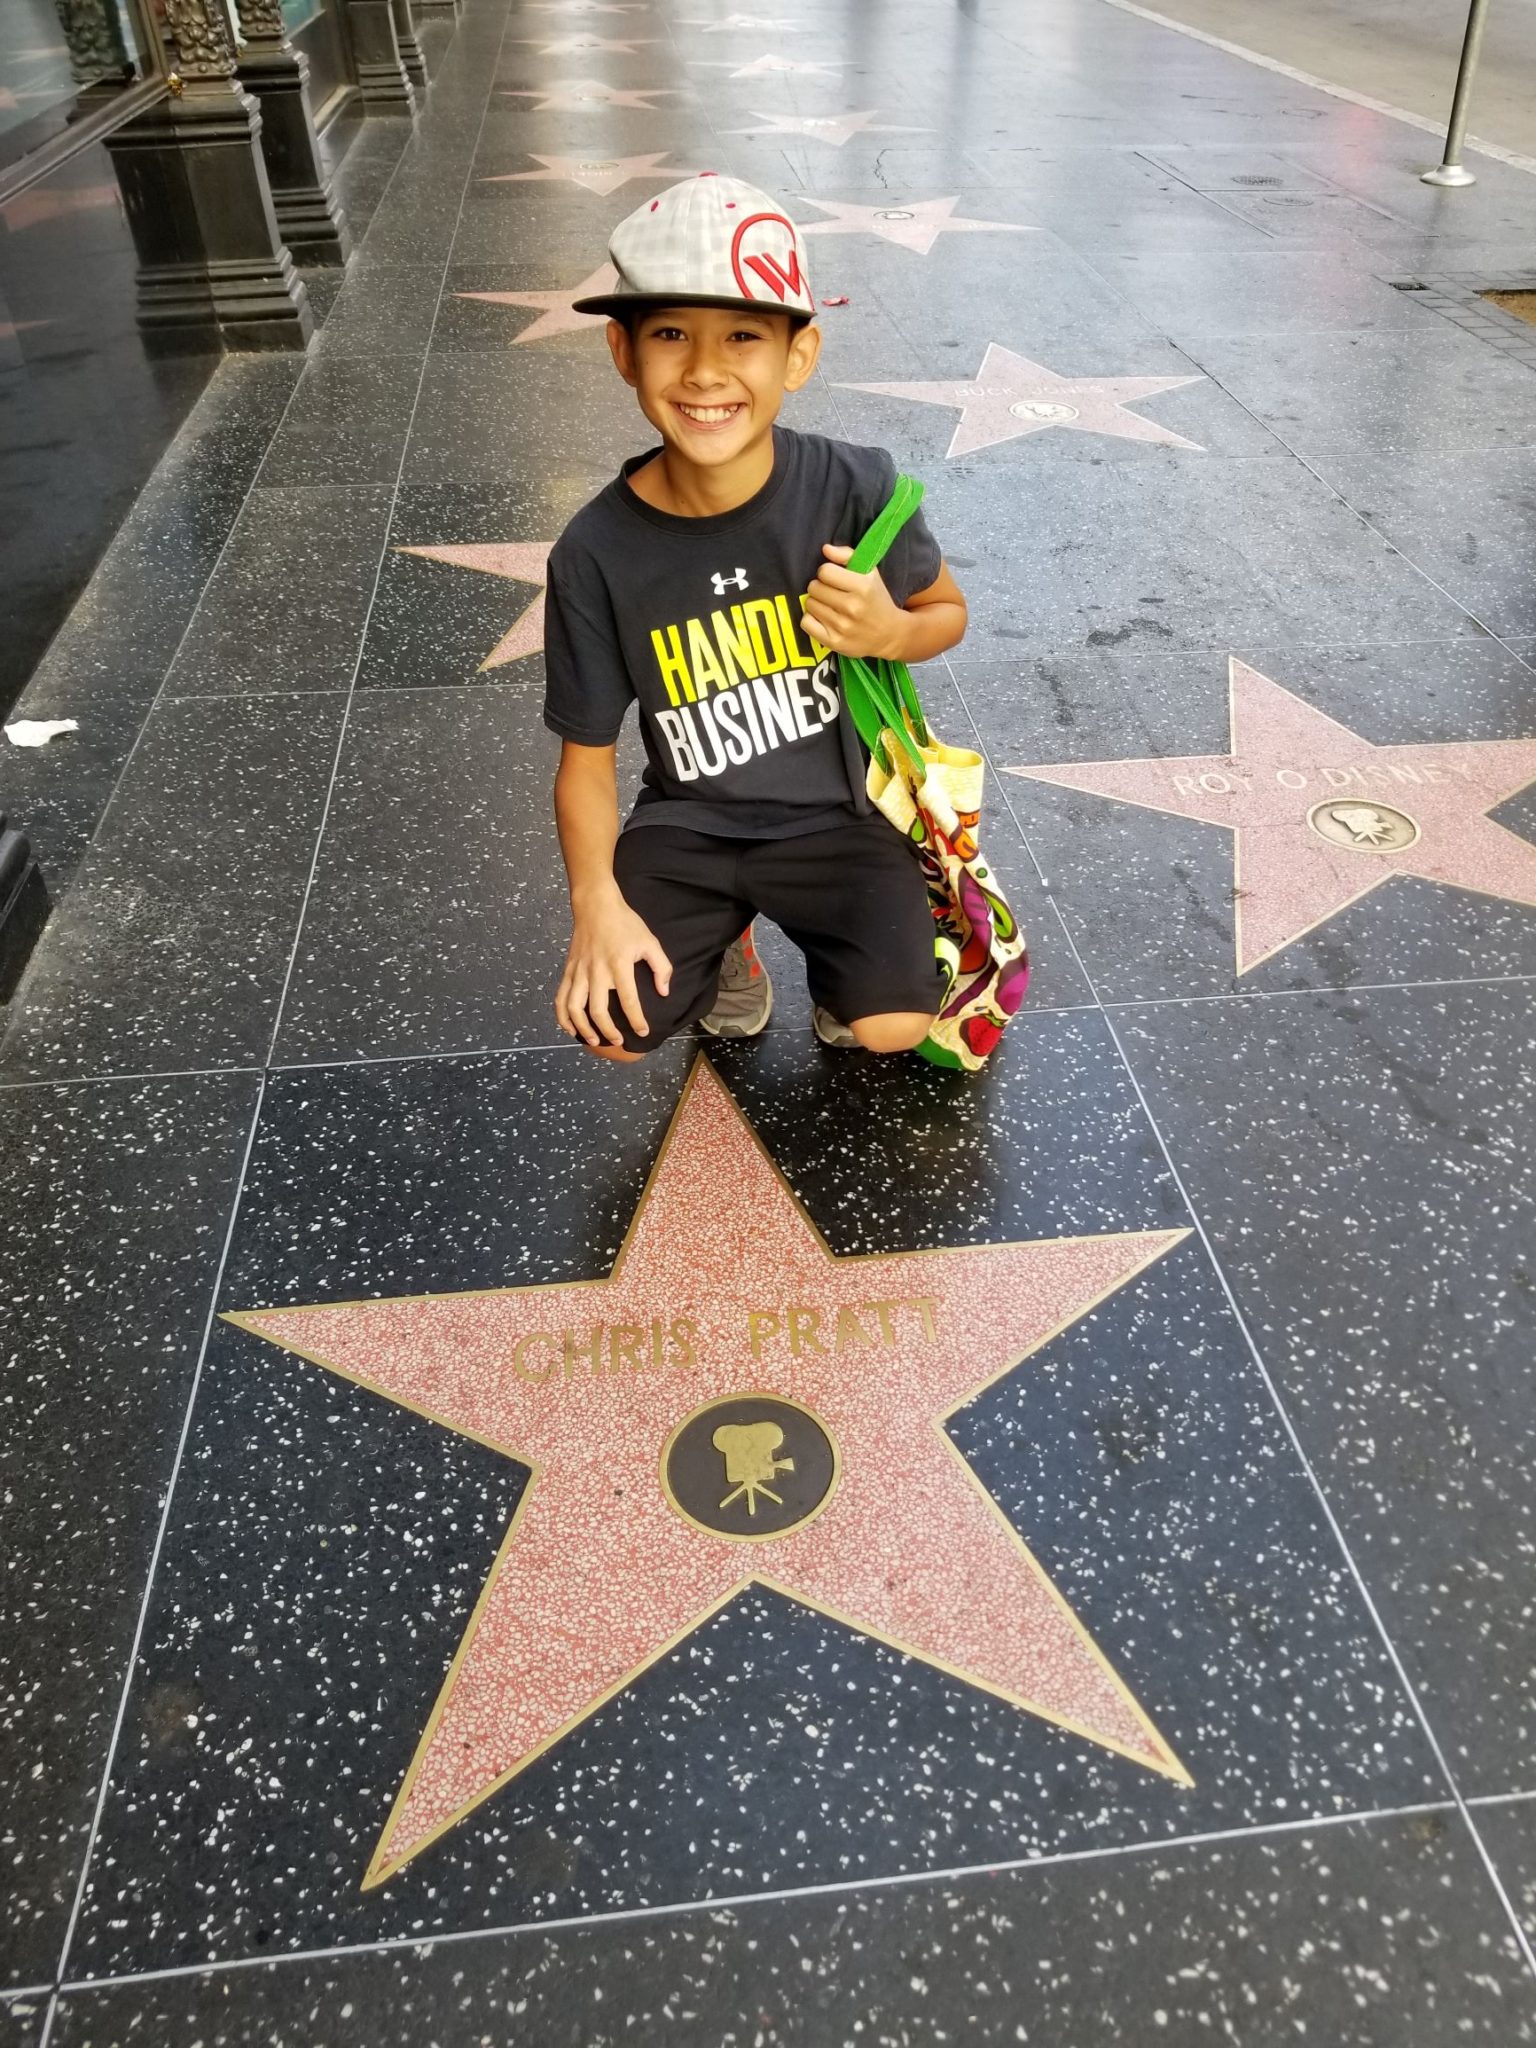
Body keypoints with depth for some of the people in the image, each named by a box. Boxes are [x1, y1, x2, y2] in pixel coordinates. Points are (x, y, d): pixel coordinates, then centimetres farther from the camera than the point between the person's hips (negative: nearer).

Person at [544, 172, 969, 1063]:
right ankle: (722, 946, 18)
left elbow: (948, 611, 3)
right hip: (689, 825, 1)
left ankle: (831, 953, 18)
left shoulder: (855, 487, -16)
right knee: (611, 1024, -16)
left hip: (836, 813, 0)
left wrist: (890, 632, -21)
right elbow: (588, 751, -5)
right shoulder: (598, 552, -15)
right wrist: (597, 900, -19)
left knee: (893, 1026, -20)